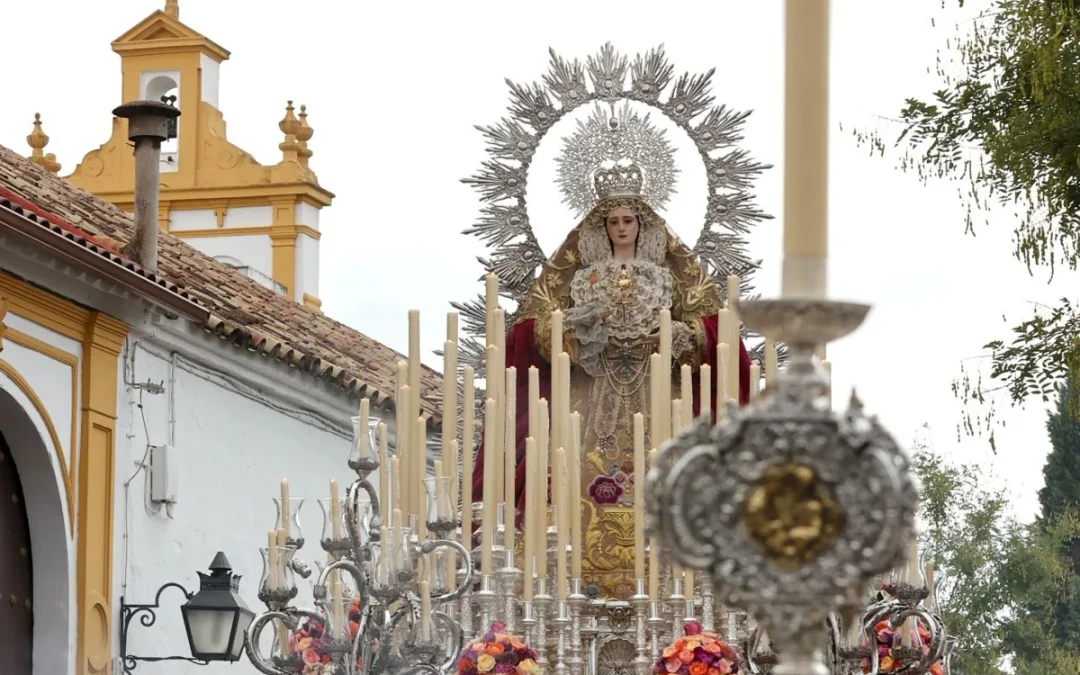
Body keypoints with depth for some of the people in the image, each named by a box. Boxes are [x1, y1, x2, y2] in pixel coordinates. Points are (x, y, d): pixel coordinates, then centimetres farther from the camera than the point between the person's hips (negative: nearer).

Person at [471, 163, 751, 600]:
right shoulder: (577, 268, 11)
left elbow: (707, 321, 8)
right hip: (594, 389, 0)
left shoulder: (671, 268, 11)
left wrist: (673, 338, -11)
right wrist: (577, 329, -12)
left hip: (654, 389, 0)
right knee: (589, 474, -12)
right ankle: (586, 576, -14)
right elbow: (537, 321, 6)